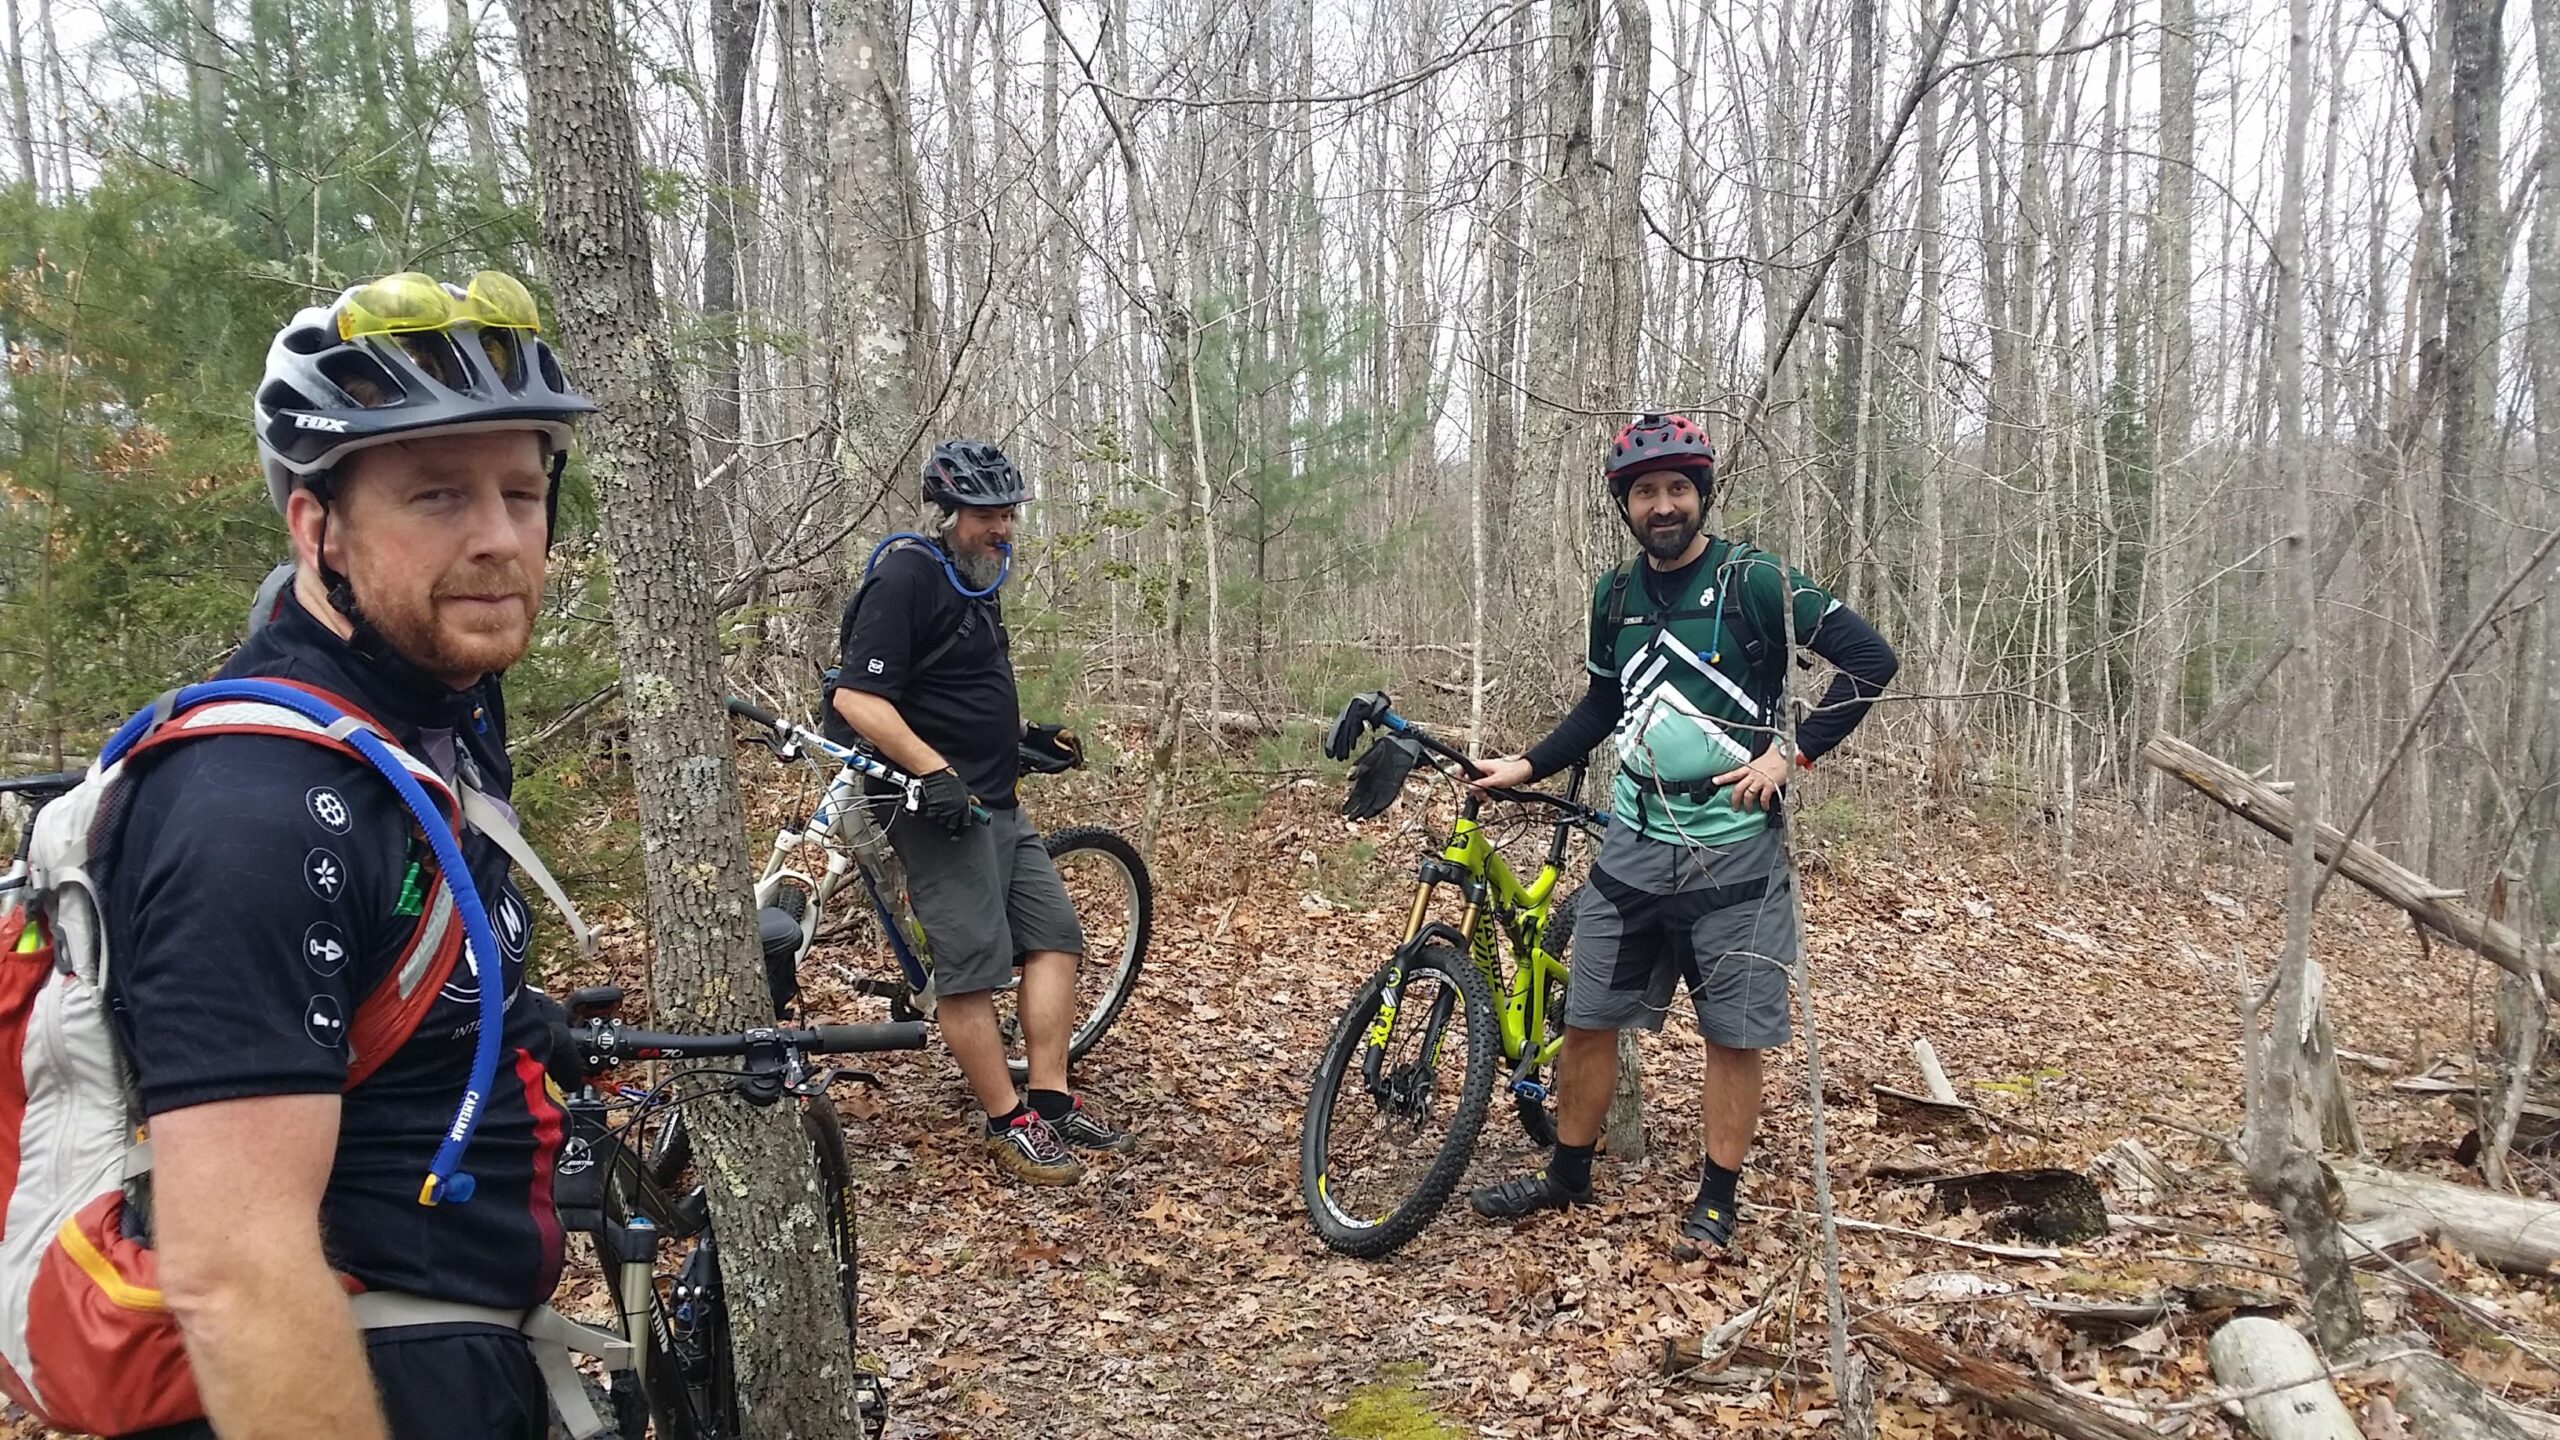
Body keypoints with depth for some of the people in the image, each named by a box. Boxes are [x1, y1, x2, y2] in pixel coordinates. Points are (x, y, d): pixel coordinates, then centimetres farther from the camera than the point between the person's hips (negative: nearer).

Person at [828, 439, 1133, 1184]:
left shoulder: (975, 580, 15)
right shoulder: (905, 579, -15)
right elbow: (858, 698, -22)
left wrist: (1027, 733, 21)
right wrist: (935, 771, -29)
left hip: (999, 807, 10)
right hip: (943, 808, -10)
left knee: (1055, 936, 8)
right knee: (973, 967, -4)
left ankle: (1053, 1103, 14)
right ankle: (1008, 1123, 6)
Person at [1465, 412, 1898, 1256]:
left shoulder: (1753, 581, -9)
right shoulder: (1615, 595, 7)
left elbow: (1872, 659, -10)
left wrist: (1793, 753, -12)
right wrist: (1528, 766, 11)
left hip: (1734, 849, -4)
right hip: (1636, 842, 5)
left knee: (1733, 1035, 4)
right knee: (1586, 1018, 8)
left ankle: (1716, 1203, 19)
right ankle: (1567, 1177, 25)